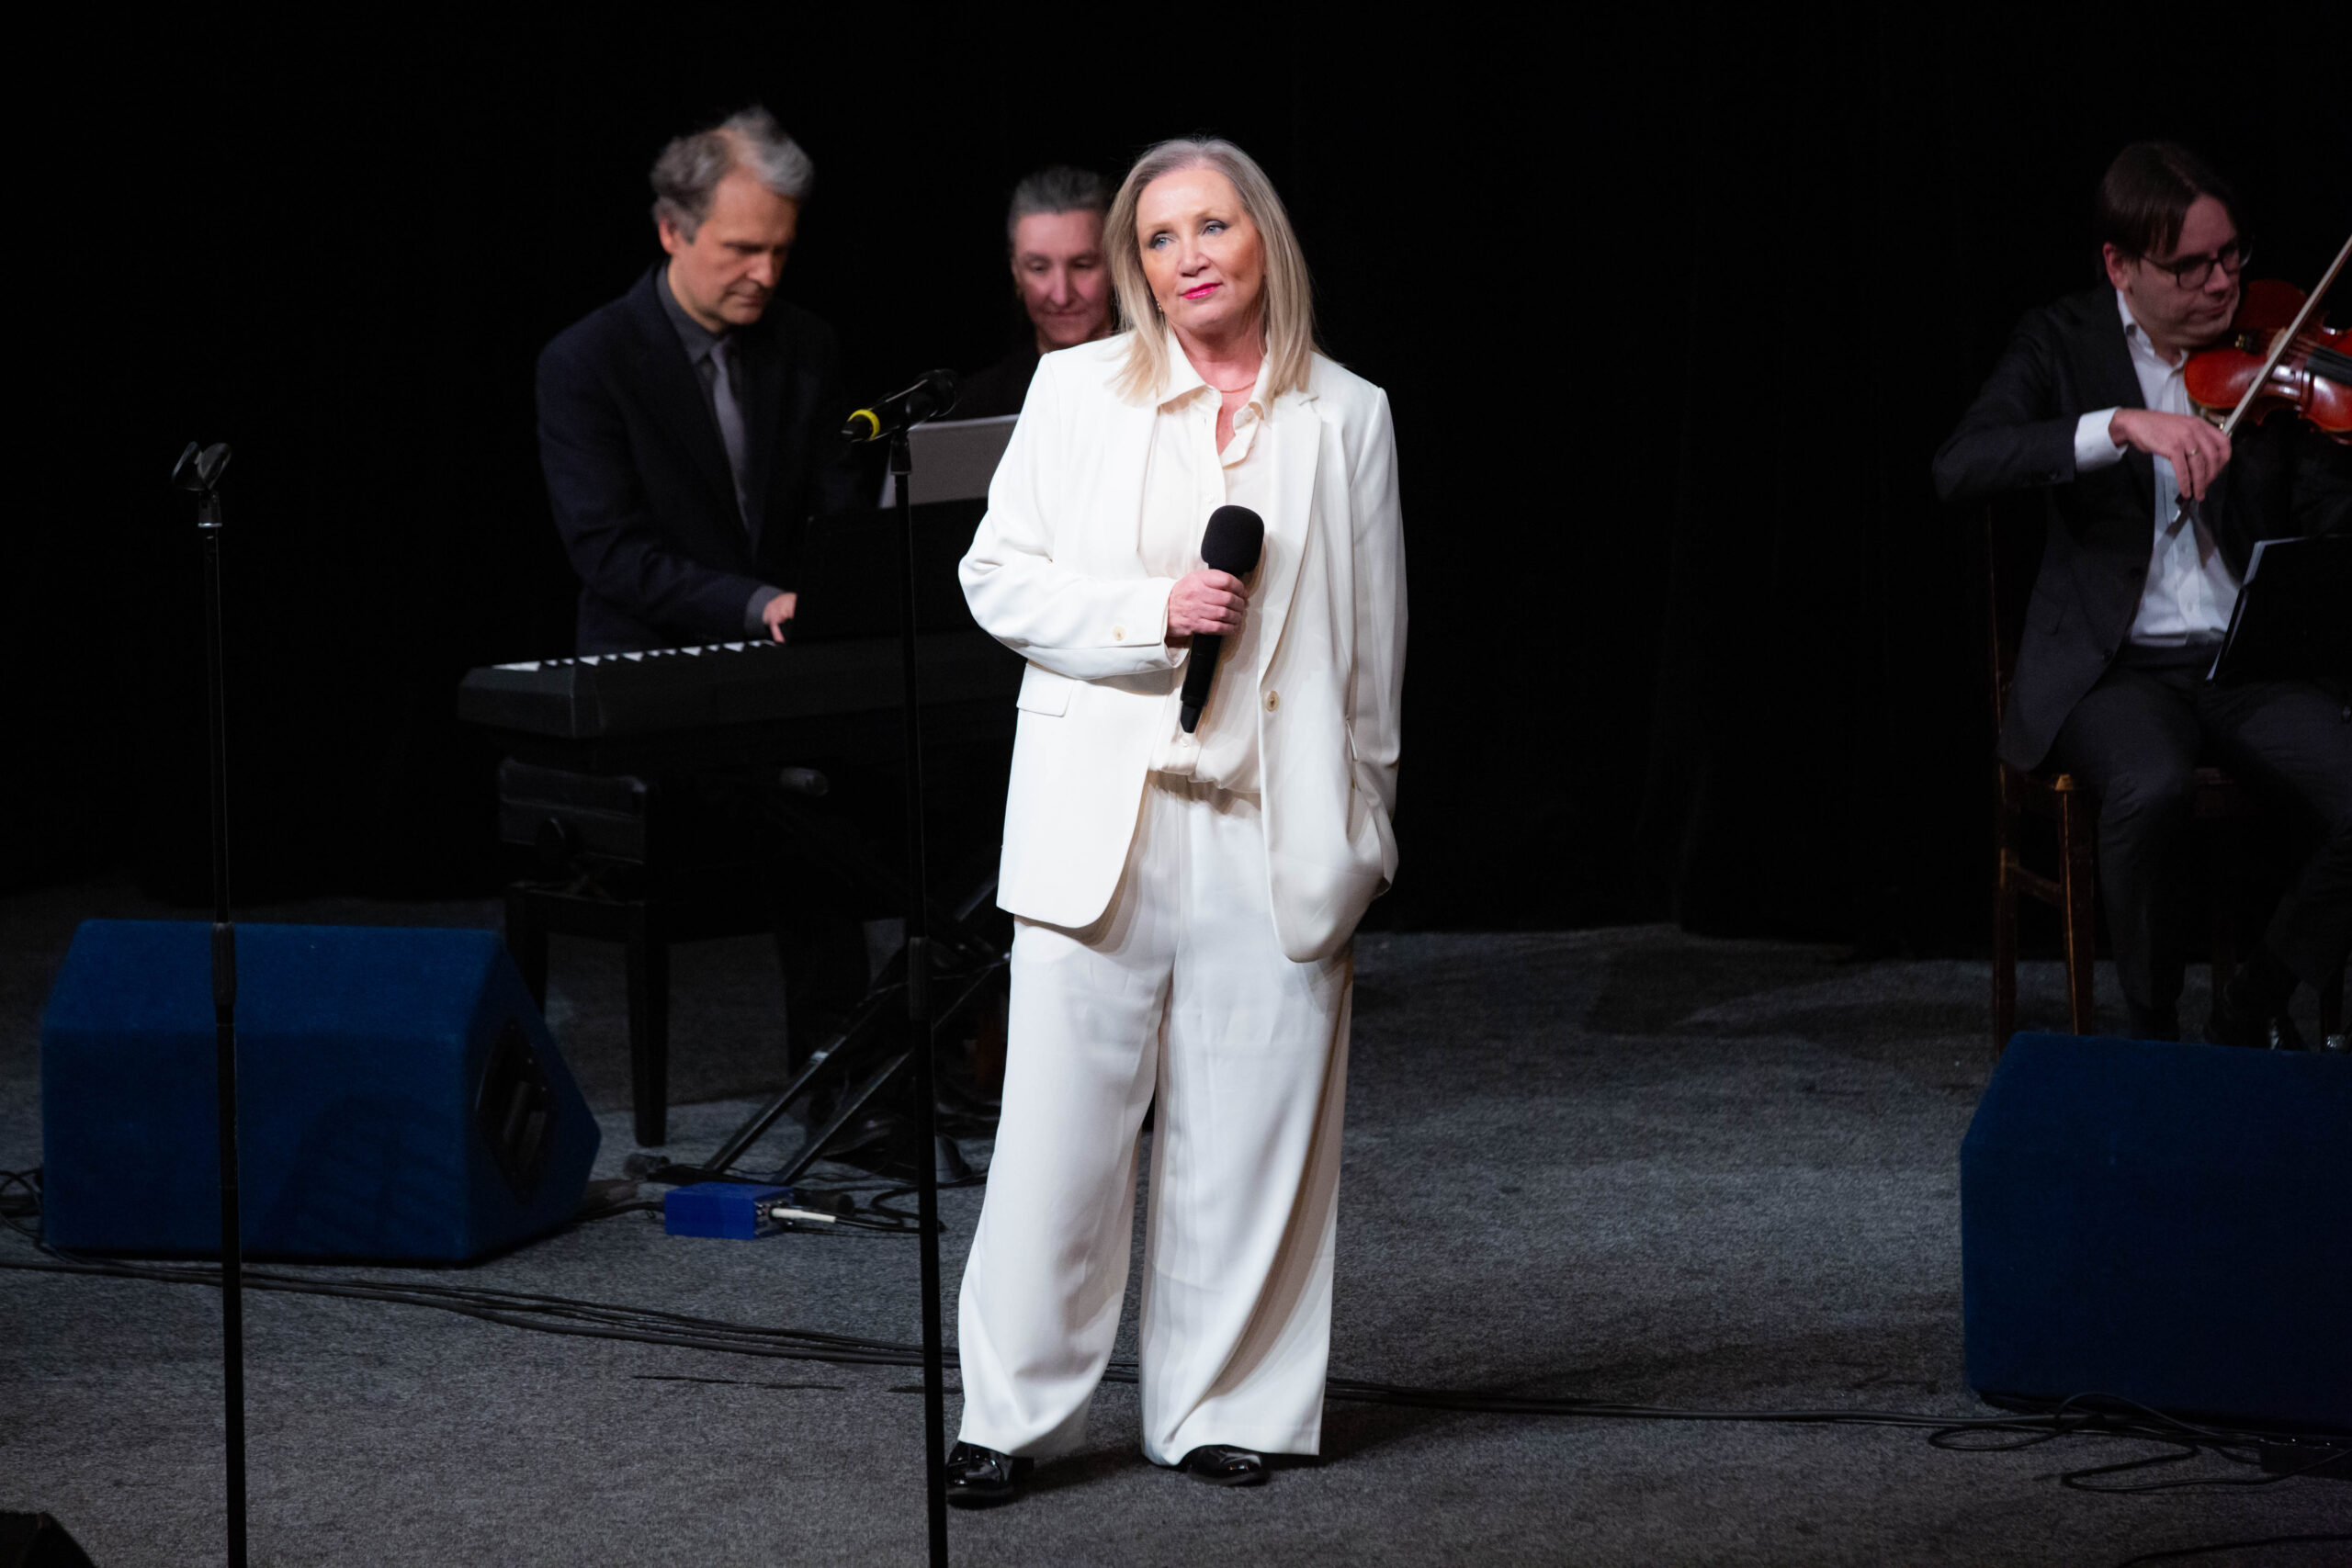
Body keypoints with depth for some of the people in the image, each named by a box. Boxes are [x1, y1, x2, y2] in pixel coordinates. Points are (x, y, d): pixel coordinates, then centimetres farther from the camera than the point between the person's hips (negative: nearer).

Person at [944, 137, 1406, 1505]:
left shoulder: (1347, 417, 8)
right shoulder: (1078, 391, 7)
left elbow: (1375, 639, 13)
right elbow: (998, 577, 5)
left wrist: (1361, 832, 13)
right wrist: (1153, 611, -10)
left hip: (1275, 829, 1)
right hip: (1101, 816, -1)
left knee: (1248, 1133, 2)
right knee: (1060, 1129, -2)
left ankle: (1222, 1408, 13)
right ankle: (1016, 1414, 7)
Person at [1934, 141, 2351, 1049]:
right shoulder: (2063, 344, 1)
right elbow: (1959, 470, -17)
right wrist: (2122, 424, -28)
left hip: (2250, 660, 3)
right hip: (2113, 664, -3)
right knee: (2153, 789, -36)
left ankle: (2250, 1017, 0)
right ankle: (2151, 1034, -13)